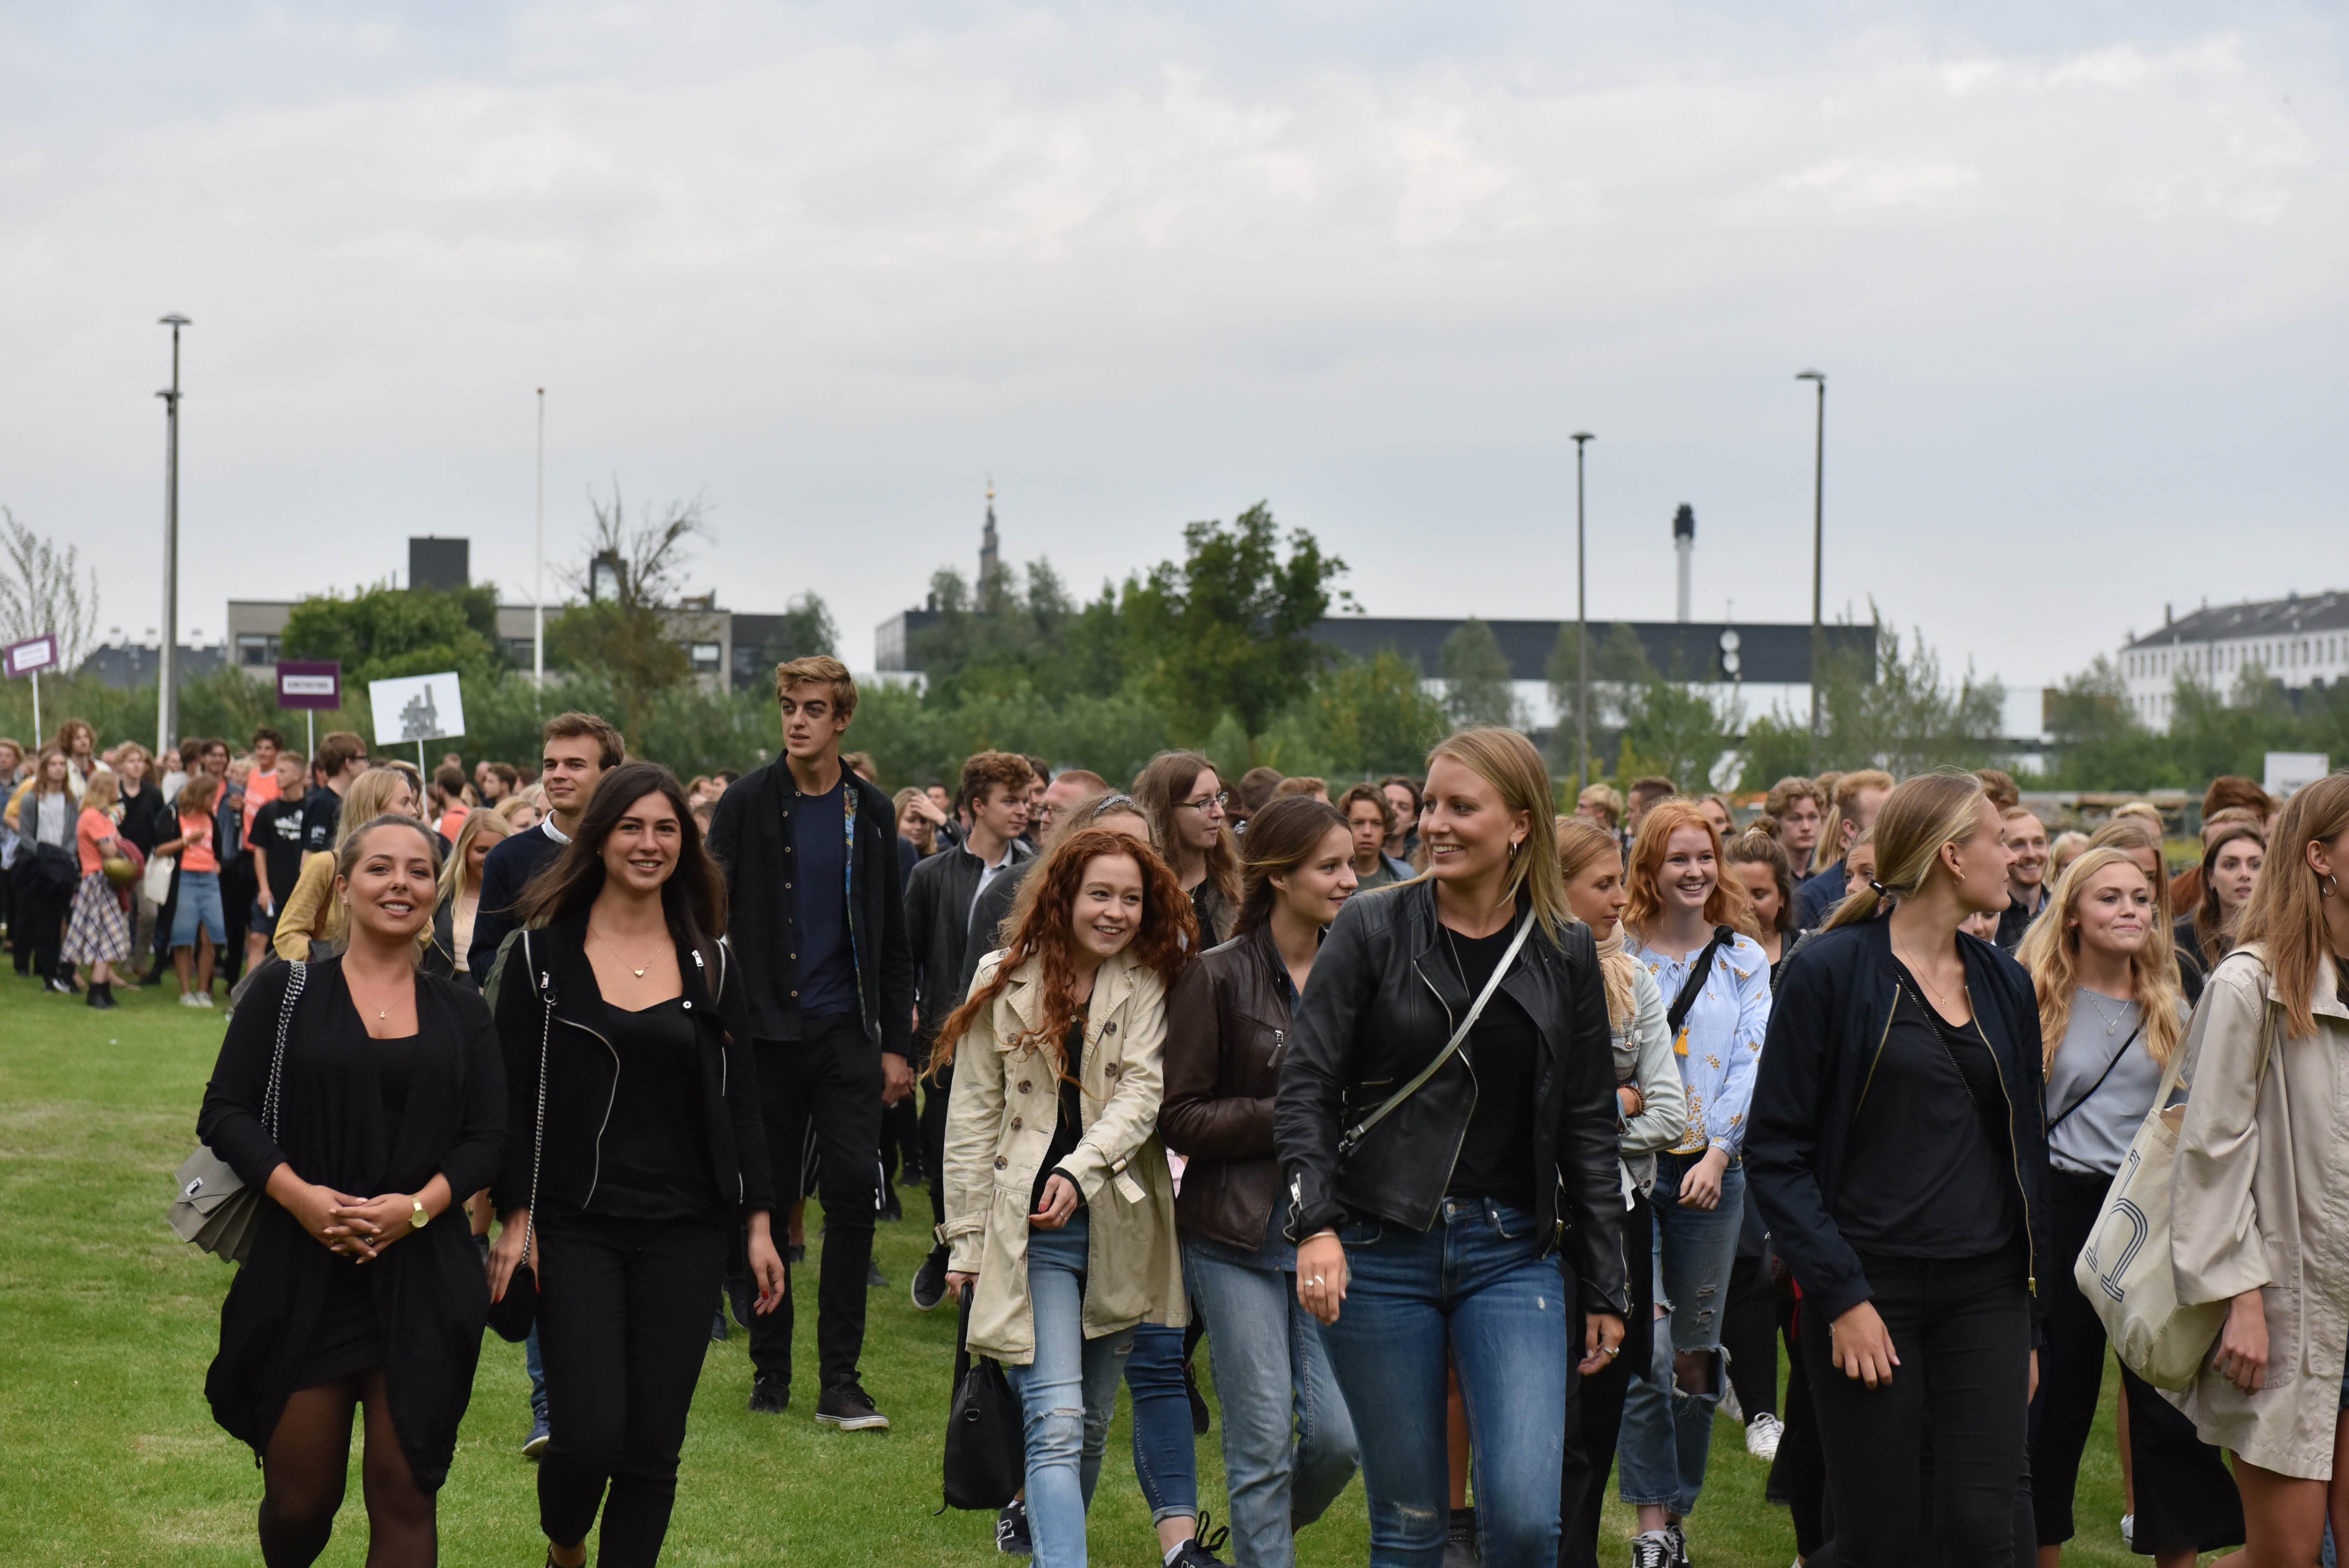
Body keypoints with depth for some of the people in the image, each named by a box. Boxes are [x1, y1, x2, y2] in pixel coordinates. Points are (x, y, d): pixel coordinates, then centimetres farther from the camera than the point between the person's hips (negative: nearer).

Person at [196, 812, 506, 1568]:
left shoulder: (461, 1013, 10)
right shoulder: (287, 992, 4)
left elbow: (487, 1137, 5)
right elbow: (224, 1112, -1)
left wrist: (418, 1206, -14)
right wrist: (298, 1194, -16)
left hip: (422, 1278, 1)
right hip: (300, 1274, -1)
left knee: (404, 1492, -2)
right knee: (298, 1499, 3)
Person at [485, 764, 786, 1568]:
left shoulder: (710, 960, 7)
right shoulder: (546, 952, 0)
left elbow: (739, 1099, 9)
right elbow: (513, 1096, 0)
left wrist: (758, 1222, 5)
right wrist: (514, 1218, -6)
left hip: (684, 1231, 3)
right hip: (577, 1227, -2)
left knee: (655, 1448, 2)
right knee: (590, 1436, -10)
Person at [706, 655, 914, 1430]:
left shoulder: (870, 813, 8)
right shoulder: (747, 805, 1)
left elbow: (892, 939, 12)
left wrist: (897, 1044, 6)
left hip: (847, 1033, 1)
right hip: (766, 1032, -1)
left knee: (855, 1192, -6)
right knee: (768, 1199, 5)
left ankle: (840, 1381, -1)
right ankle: (770, 1369, 17)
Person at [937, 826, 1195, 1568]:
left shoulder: (1148, 986, 4)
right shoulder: (1006, 984, 2)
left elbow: (1142, 1091, -8)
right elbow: (971, 1118, 4)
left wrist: (1079, 1172, -23)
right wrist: (967, 1240, 2)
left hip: (1117, 1225, 2)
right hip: (1028, 1230, -2)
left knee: (1092, 1425, 13)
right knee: (1056, 1423, -15)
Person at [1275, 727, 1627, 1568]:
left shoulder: (1566, 953, 6)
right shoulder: (1371, 929, 0)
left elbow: (1588, 1127, 10)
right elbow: (1305, 1087, -3)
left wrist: (1603, 1288, 10)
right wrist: (1315, 1223, -18)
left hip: (1513, 1255, 1)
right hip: (1381, 1253, -1)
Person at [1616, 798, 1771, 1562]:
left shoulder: (1745, 958, 7)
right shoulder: (1615, 953, 2)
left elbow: (1751, 1062, 1)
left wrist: (1718, 1153, -9)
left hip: (1710, 1172, 2)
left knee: (1696, 1356, 8)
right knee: (1646, 1348, -10)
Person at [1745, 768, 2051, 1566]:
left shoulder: (2006, 984, 11)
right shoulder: (1829, 972, -6)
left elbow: (2025, 1148, 17)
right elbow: (1776, 1151, -8)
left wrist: (2031, 1318, 13)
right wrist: (1840, 1297, -15)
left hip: (1984, 1291, 4)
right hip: (1870, 1285, -4)